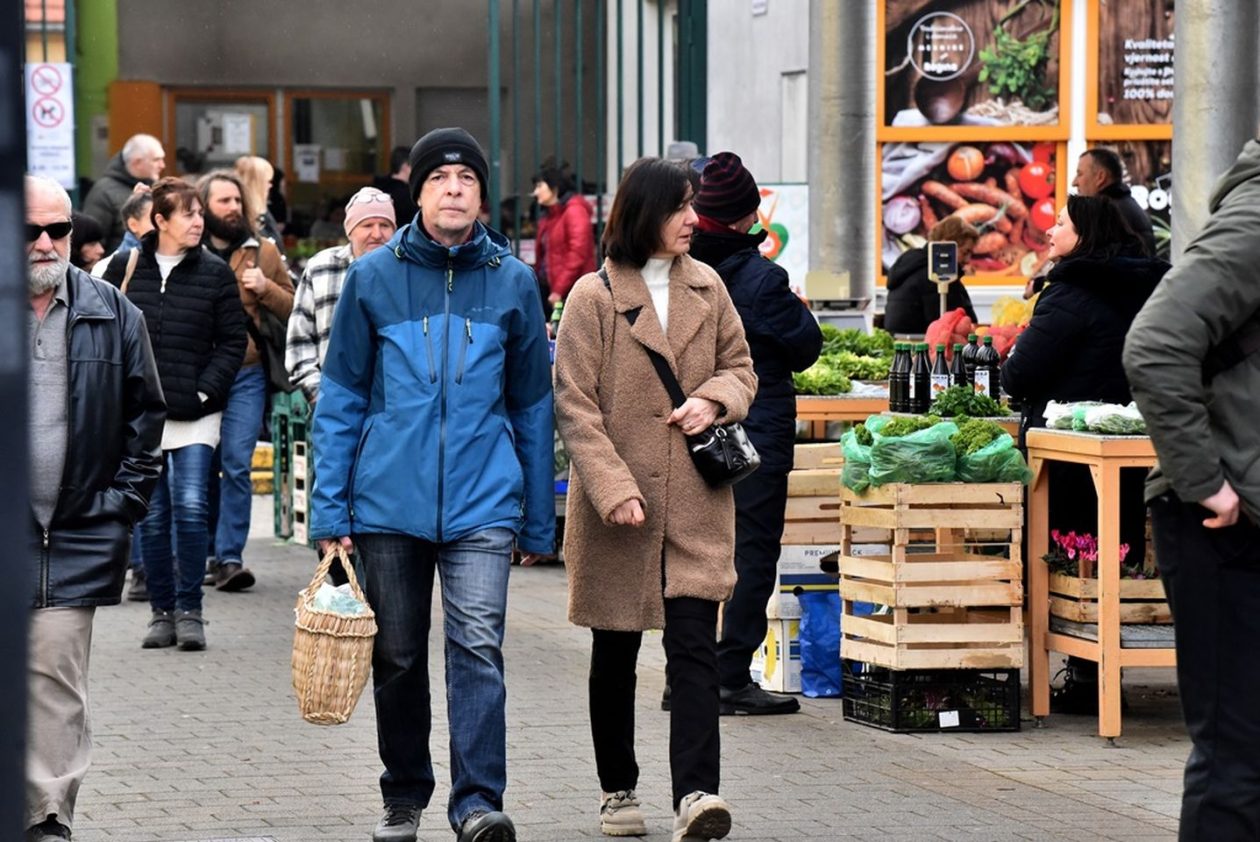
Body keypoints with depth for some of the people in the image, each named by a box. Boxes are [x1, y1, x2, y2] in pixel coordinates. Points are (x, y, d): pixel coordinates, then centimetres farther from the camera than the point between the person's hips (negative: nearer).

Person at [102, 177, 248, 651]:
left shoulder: (215, 273, 2)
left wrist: (207, 390, -8)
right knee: (152, 516, 4)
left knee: (191, 508, -10)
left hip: (195, 415, -1)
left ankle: (189, 611, 0)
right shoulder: (124, 268, 4)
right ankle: (162, 612, 14)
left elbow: (232, 342, 3)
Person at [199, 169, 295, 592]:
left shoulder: (264, 252, 9)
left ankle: (230, 556, -8)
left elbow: (292, 310, 8)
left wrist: (265, 287, -7)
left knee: (236, 464, -8)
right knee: (203, 466, 8)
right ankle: (211, 551, 21)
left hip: (246, 376, 0)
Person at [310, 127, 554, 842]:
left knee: (478, 645, -15)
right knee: (398, 657, 9)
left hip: (482, 504, -1)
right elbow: (341, 399, 5)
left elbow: (533, 405, 11)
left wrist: (539, 520, 11)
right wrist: (330, 508, -1)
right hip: (388, 502, 1)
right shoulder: (374, 278, 3)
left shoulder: (513, 282, 5)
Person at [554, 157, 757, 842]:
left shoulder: (707, 288, 7)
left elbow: (741, 367, 17)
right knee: (616, 651, 10)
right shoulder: (594, 297, -6)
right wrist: (614, 489, -17)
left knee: (694, 644, -9)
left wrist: (713, 399, -6)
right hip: (618, 504, -2)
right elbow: (574, 406, -9)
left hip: (696, 502, 2)